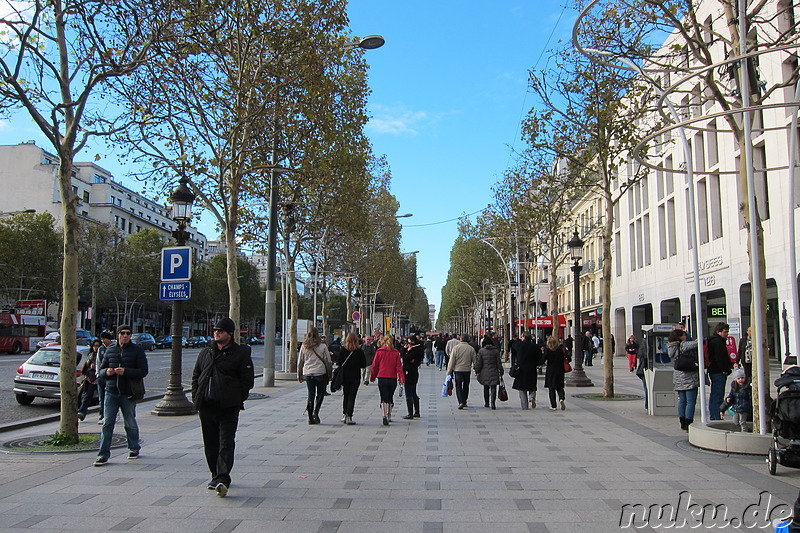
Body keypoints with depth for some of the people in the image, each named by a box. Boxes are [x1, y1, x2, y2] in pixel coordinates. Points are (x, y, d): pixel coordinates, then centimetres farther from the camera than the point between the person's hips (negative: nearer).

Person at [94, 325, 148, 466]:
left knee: (130, 423, 8)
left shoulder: (137, 350, 0)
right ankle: (103, 455, 1)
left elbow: (143, 371, -7)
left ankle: (134, 449, 27)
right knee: (107, 423, -3)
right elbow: (100, 370, 15)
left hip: (128, 393, -2)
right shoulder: (110, 350, 10)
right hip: (111, 392, 2)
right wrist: (106, 372, -9)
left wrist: (126, 371, -20)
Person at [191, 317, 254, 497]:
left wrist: (236, 401, -6)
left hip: (228, 408, -5)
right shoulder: (205, 353, 14)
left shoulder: (240, 353, -2)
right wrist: (196, 398, 9)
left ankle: (222, 479, -16)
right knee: (210, 444, 12)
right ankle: (216, 476, 25)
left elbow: (247, 381, -3)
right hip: (206, 406, 6)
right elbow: (195, 377, 20)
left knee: (226, 444, -10)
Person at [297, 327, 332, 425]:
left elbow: (300, 362, 8)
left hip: (307, 374, 3)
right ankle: (315, 412, -6)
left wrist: (299, 375, 17)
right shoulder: (323, 346, -5)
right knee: (320, 394, 11)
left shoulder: (304, 346, 3)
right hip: (321, 373, -3)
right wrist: (329, 374, 7)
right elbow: (328, 361, -2)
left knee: (310, 395, 9)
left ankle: (310, 417, 8)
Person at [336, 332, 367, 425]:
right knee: (352, 396, 1)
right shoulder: (360, 351, -7)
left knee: (345, 396, 16)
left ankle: (344, 415, 19)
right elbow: (363, 364, -4)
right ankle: (349, 417, -5)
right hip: (355, 377, -1)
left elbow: (339, 363, -6)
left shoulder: (342, 350, -6)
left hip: (344, 376, 1)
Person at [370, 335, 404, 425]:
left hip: (382, 378, -2)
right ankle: (389, 416, 26)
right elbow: (399, 366, -4)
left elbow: (375, 365, 3)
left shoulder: (379, 352, -2)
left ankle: (385, 415, -22)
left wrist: (372, 377, 14)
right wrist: (401, 377, -5)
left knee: (384, 398, -2)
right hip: (393, 378, 2)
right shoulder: (396, 353, 1)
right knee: (390, 397, 17)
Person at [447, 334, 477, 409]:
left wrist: (449, 371, 1)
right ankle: (464, 402, 25)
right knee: (466, 386, 16)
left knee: (458, 386, 2)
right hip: (467, 370, 2)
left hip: (458, 370, -2)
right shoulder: (471, 349, -1)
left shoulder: (455, 348, -8)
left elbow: (451, 361, -6)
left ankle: (461, 402, -14)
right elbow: (474, 361, 4)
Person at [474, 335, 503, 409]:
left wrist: (477, 371, 5)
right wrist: (501, 371, 9)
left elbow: (478, 363, -3)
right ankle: (493, 403, -13)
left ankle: (486, 403, 23)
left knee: (486, 388, 14)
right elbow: (499, 363, 0)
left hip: (484, 373, 1)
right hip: (494, 372, -1)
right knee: (493, 388, -1)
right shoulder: (496, 351, -2)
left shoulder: (481, 351, -4)